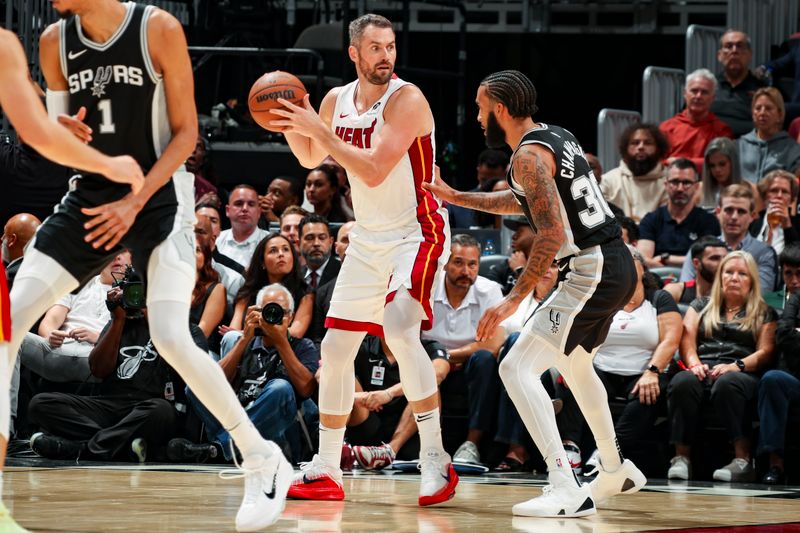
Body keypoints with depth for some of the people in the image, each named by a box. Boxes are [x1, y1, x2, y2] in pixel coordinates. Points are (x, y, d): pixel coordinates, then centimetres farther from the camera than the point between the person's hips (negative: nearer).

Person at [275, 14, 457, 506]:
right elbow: (311, 159, 20)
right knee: (336, 347, 8)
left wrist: (318, 129, -24)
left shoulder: (407, 99, -18)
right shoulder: (337, 101, 3)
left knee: (400, 330, -28)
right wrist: (289, 124, 1)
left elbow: (374, 171, -27)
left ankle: (436, 460, -23)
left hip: (418, 233, -8)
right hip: (368, 238, 8)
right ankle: (326, 470, 20)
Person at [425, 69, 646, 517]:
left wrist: (515, 299, -22)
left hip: (591, 273, -10)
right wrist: (457, 198, 32)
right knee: (574, 363, 32)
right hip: (618, 263, 10)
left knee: (518, 368, -13)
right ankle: (617, 472, 45)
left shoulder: (529, 155, -15)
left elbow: (553, 234, -24)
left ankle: (567, 489, -21)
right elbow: (524, 201, 32)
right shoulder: (558, 137, 15)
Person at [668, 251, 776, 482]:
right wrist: (694, 363, -9)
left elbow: (765, 352, 6)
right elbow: (686, 339, 13)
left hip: (743, 375, -2)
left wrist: (737, 366, -13)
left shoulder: (764, 313, 20)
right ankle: (681, 458, -38)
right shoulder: (702, 306, 27)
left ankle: (743, 460, -44)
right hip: (703, 371, 2)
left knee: (727, 383, -40)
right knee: (682, 383, -35)